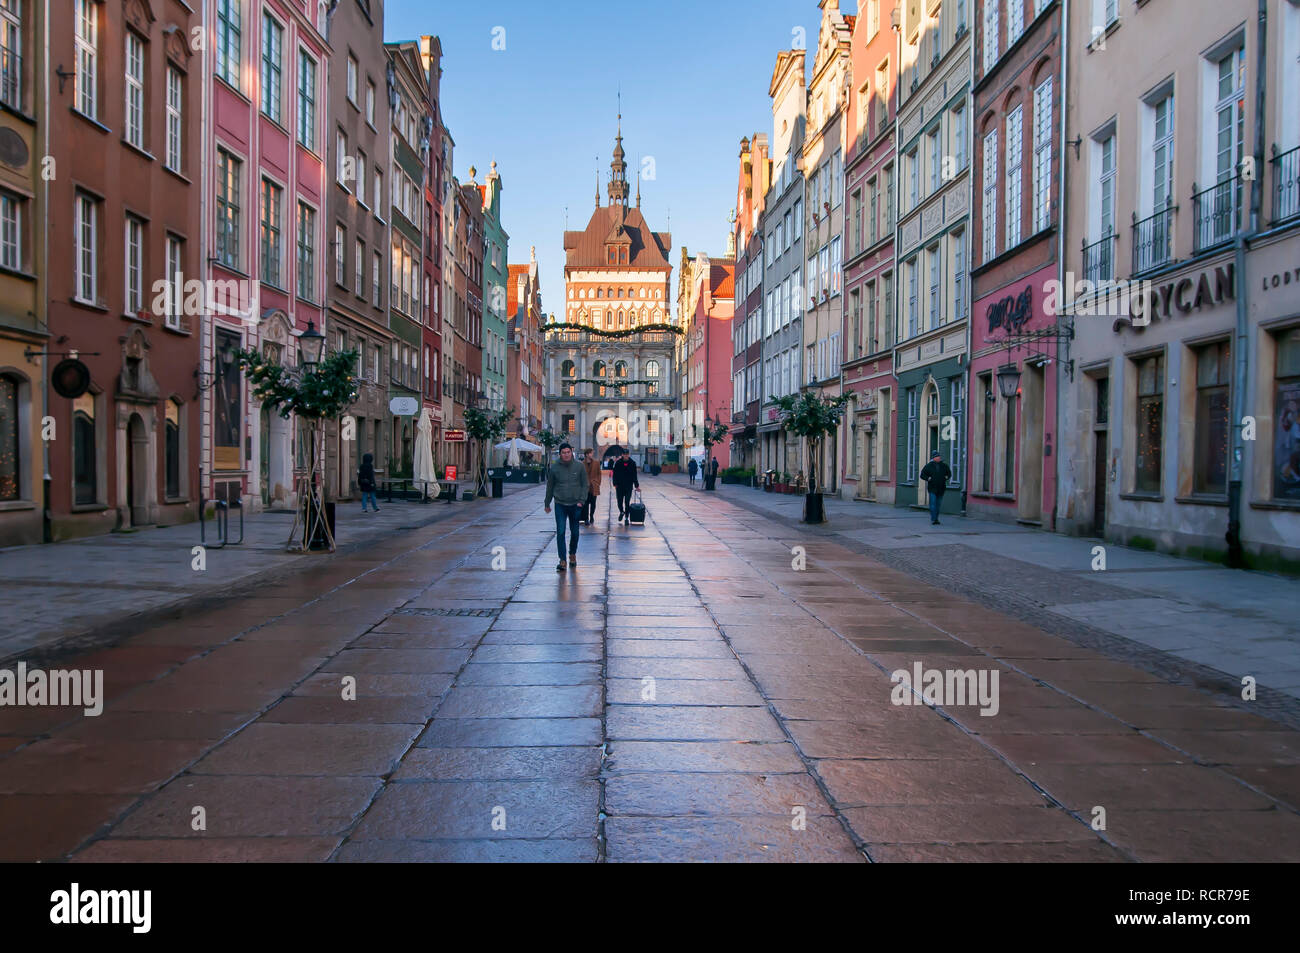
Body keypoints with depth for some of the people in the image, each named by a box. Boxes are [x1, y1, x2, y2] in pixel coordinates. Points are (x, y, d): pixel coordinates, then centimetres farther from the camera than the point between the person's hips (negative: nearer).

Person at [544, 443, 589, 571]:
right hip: (560, 504, -1)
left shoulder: (579, 466, -3)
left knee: (574, 532, 12)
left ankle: (572, 554, 34)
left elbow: (584, 484, 1)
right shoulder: (555, 468, -3)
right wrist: (547, 504, 13)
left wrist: (582, 500, -9)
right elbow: (550, 487, 7)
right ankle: (562, 560, -6)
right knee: (560, 532, -9)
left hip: (576, 504, 1)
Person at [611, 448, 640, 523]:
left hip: (629, 486, 0)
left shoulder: (632, 463, 1)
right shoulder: (618, 463, -1)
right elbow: (614, 474, 2)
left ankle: (626, 517, 10)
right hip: (619, 486, 0)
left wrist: (637, 485, 5)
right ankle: (621, 512, 32)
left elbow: (634, 475, 6)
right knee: (619, 501, 3)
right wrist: (615, 484, -5)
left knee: (627, 502, 0)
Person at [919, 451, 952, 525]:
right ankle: (933, 520, -12)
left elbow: (949, 473, 25)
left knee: (938, 504, 11)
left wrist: (946, 477, 5)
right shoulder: (929, 466, 0)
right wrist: (928, 479, -13)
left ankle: (936, 519, 20)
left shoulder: (944, 466, 10)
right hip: (932, 488, -4)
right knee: (933, 504, -11)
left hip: (941, 488, 4)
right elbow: (922, 475, 2)